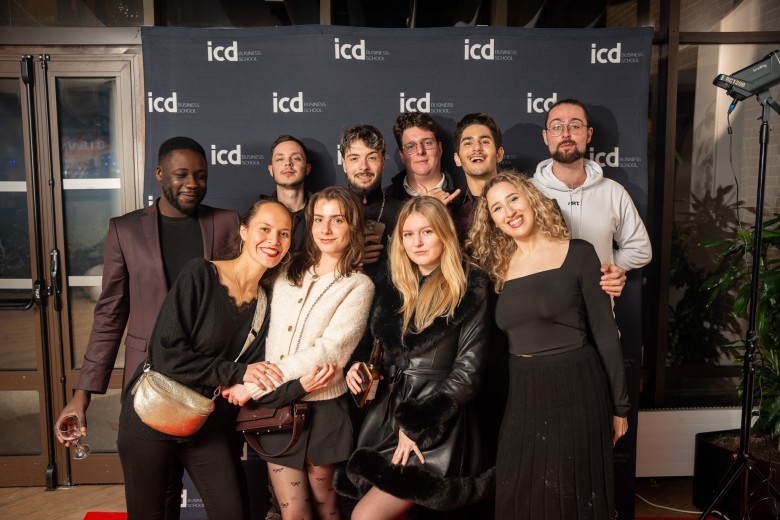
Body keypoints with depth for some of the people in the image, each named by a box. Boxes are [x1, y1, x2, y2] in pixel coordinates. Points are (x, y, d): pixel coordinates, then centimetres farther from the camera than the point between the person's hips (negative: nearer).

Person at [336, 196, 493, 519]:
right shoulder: (392, 288, 10)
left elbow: (467, 370, -10)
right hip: (386, 418, 5)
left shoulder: (470, 287, -6)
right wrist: (359, 369, -4)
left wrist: (416, 426, -13)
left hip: (436, 427, -5)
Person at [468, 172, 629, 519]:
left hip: (576, 389, -3)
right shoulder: (498, 266, 5)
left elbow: (604, 332, -4)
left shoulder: (578, 254, -6)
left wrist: (619, 405, -2)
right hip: (521, 395, 4)